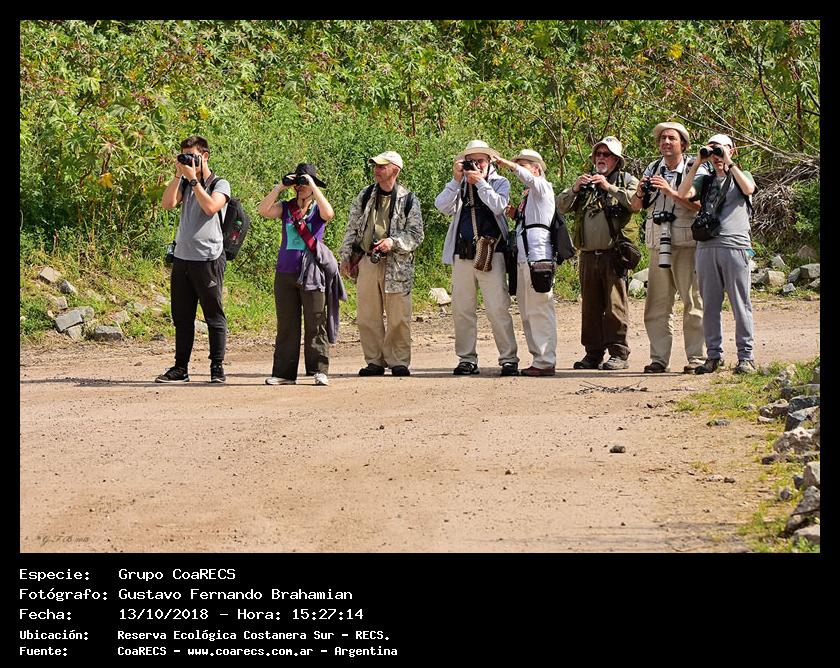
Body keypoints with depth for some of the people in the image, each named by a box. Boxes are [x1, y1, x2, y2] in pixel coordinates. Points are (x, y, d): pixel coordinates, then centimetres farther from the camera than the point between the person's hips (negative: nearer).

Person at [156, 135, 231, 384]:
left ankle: (217, 367, 1)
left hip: (208, 258, -6)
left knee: (214, 315, -1)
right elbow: (167, 203, 0)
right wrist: (178, 175, -4)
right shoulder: (184, 183, 16)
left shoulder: (220, 184, 0)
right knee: (182, 316, 7)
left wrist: (193, 179, -14)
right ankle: (180, 368, 10)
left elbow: (210, 206, -19)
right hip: (182, 258, 6)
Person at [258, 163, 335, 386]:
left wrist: (313, 187, -14)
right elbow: (264, 210, -6)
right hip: (285, 273, 3)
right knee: (286, 325, 5)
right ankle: (284, 373, 8)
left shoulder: (318, 208, 5)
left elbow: (328, 214, -19)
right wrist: (280, 186, -8)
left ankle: (319, 371, -1)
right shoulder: (286, 208, 11)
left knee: (315, 324, -3)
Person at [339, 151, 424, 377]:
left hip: (397, 264, -3)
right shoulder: (365, 196, 11)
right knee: (367, 316, 3)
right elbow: (352, 228, 16)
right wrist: (346, 257, 9)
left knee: (398, 317, -3)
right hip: (367, 262, 3)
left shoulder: (408, 199, 1)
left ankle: (399, 362, 5)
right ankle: (375, 361, 11)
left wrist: (393, 242, -16)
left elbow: (416, 235, 0)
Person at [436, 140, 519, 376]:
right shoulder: (459, 186, 14)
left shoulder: (500, 182, 9)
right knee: (462, 310, 4)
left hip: (491, 253, -3)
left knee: (498, 309, -8)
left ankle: (508, 359, -5)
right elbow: (442, 206, -2)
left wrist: (480, 182, -10)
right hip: (462, 254, 3)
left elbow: (498, 206, -9)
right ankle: (467, 359, 11)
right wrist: (456, 180, -7)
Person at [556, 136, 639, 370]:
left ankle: (618, 353, -5)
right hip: (588, 255, 5)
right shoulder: (587, 182, 21)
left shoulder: (627, 181, 7)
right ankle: (593, 353, 12)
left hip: (613, 253, -5)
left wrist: (610, 187, -17)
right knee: (590, 306, 7)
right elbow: (560, 206, 13)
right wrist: (574, 189, -4)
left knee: (615, 305, -7)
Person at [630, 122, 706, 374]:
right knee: (657, 306, 5)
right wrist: (640, 193, -5)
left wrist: (671, 192, -21)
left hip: (687, 244, -5)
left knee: (693, 303, -3)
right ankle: (659, 359, 10)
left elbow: (699, 205, -15)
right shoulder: (653, 169, 13)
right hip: (659, 245, 5)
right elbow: (636, 207, 16)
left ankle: (697, 358, 0)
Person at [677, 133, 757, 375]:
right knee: (710, 305, 3)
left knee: (740, 304, -3)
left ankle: (746, 357, -2)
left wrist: (729, 164, -6)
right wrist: (697, 163, 1)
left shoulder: (741, 176, 13)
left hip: (735, 246, -3)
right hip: (706, 246, 3)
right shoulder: (705, 181, 20)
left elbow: (749, 188, -10)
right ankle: (713, 356, 8)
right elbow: (683, 193, 2)